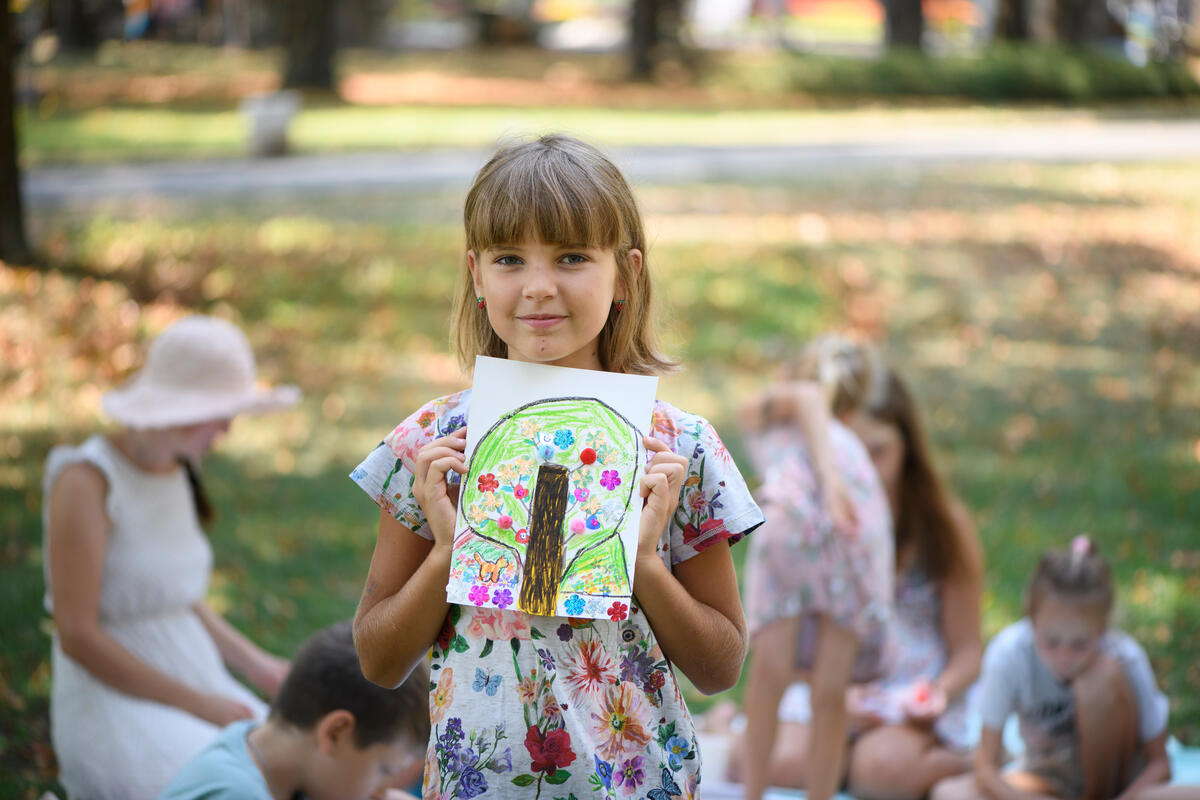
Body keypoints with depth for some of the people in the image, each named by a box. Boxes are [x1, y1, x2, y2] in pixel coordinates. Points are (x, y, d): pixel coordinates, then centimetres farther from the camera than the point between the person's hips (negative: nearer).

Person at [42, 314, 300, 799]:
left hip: (198, 689, 8)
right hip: (112, 709, -8)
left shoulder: (176, 473, 9)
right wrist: (201, 705, -16)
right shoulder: (86, 481, -15)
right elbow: (76, 635, -18)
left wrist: (256, 667, 7)